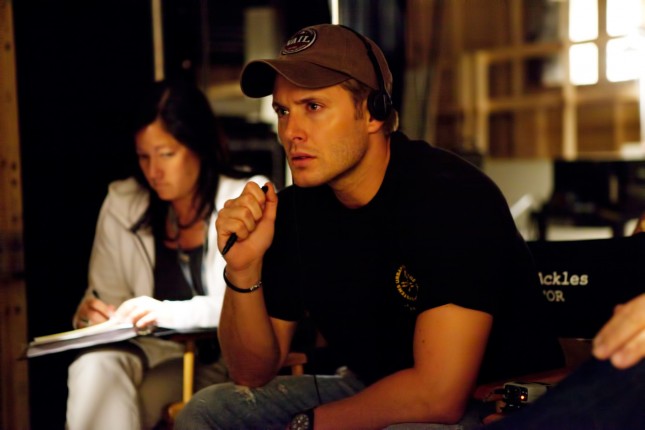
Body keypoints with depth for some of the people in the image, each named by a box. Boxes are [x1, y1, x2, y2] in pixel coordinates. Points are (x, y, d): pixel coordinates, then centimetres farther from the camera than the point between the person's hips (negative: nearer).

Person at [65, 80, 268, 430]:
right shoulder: (121, 206, 11)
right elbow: (108, 295, 18)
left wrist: (172, 312, -24)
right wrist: (92, 312, -7)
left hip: (220, 360, -4)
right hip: (151, 350, 4)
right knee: (94, 366, -31)